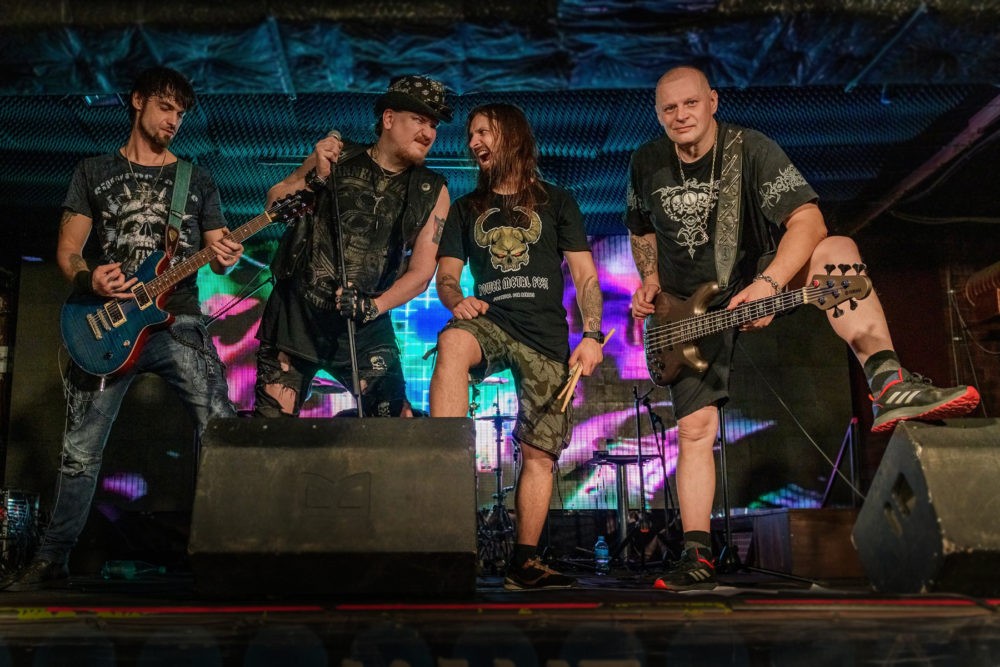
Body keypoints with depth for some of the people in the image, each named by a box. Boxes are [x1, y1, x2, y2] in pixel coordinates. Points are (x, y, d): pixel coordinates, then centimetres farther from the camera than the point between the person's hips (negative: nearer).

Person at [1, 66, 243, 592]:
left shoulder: (197, 179, 16)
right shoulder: (94, 171, 14)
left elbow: (218, 250, 14)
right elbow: (67, 250, 10)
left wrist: (224, 258, -11)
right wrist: (87, 279, -12)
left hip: (178, 321, 0)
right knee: (81, 450, 4)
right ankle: (51, 560, 20)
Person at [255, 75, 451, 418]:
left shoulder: (431, 193, 1)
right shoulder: (337, 153, 2)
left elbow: (421, 271, -2)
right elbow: (274, 203, 3)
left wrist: (374, 307, -16)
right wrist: (315, 175, -13)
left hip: (363, 326, 1)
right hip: (295, 313, 0)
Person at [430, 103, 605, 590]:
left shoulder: (556, 202, 13)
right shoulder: (465, 209, 19)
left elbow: (585, 277, 8)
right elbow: (446, 275, 14)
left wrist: (592, 335, -6)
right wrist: (456, 299, -10)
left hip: (546, 336, 0)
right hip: (490, 322, 1)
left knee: (540, 454, -5)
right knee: (453, 342, -36)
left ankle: (524, 563, 7)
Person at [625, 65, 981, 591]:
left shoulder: (750, 150, -13)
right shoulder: (646, 164, -1)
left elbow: (807, 220, -24)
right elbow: (641, 232, 16)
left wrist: (768, 283, -38)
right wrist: (650, 280, -3)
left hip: (755, 281, -2)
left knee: (836, 250, -30)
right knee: (694, 429, -7)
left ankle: (888, 384, -43)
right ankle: (697, 557, 2)